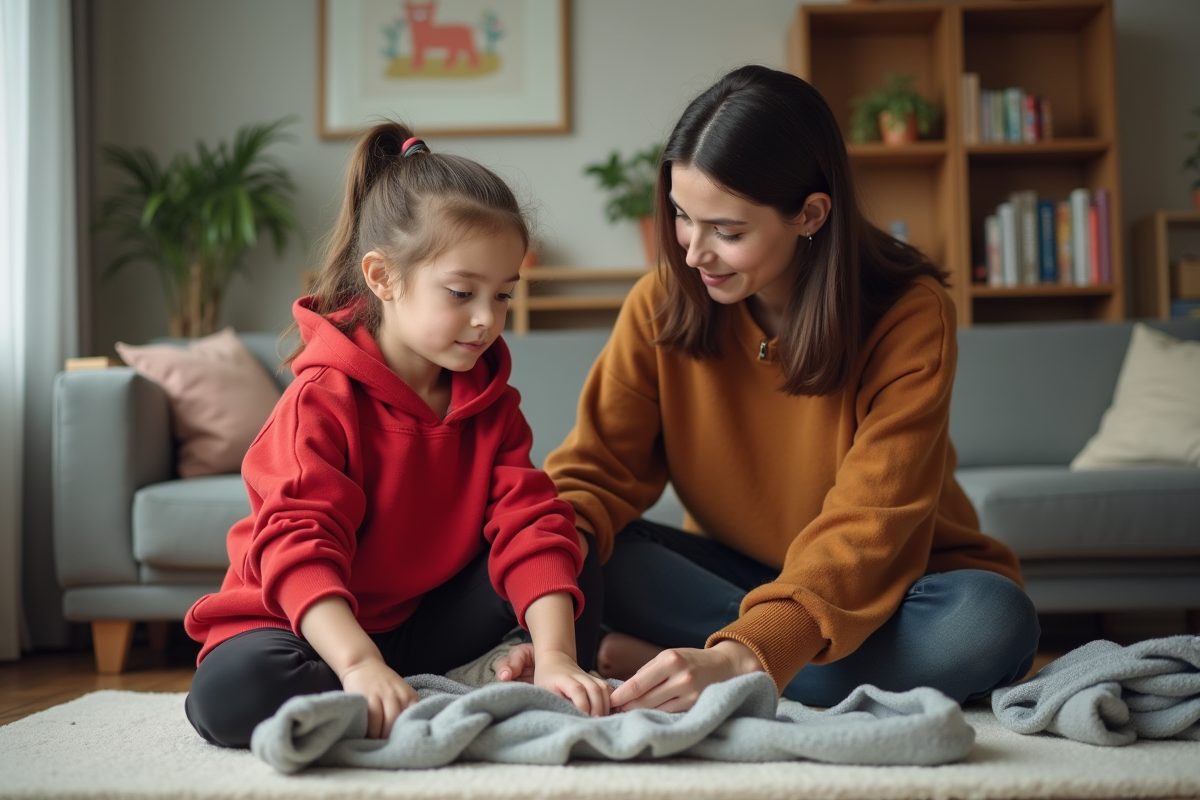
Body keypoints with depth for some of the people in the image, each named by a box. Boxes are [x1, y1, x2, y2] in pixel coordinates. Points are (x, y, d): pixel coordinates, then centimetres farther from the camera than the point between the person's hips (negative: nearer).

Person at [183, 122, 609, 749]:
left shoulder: (489, 400, -2)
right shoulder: (323, 398, -18)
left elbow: (531, 525, -13)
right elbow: (298, 544, -31)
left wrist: (555, 656, -29)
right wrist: (361, 665, -46)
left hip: (424, 619, 4)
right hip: (306, 625, -4)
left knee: (574, 557, -10)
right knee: (230, 691, -38)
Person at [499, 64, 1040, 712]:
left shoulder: (909, 317, -20)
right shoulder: (662, 305, -9)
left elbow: (864, 531, -27)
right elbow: (596, 473, -11)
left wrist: (738, 659, -42)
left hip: (889, 590, -2)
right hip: (733, 572, 3)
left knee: (991, 619, -34)